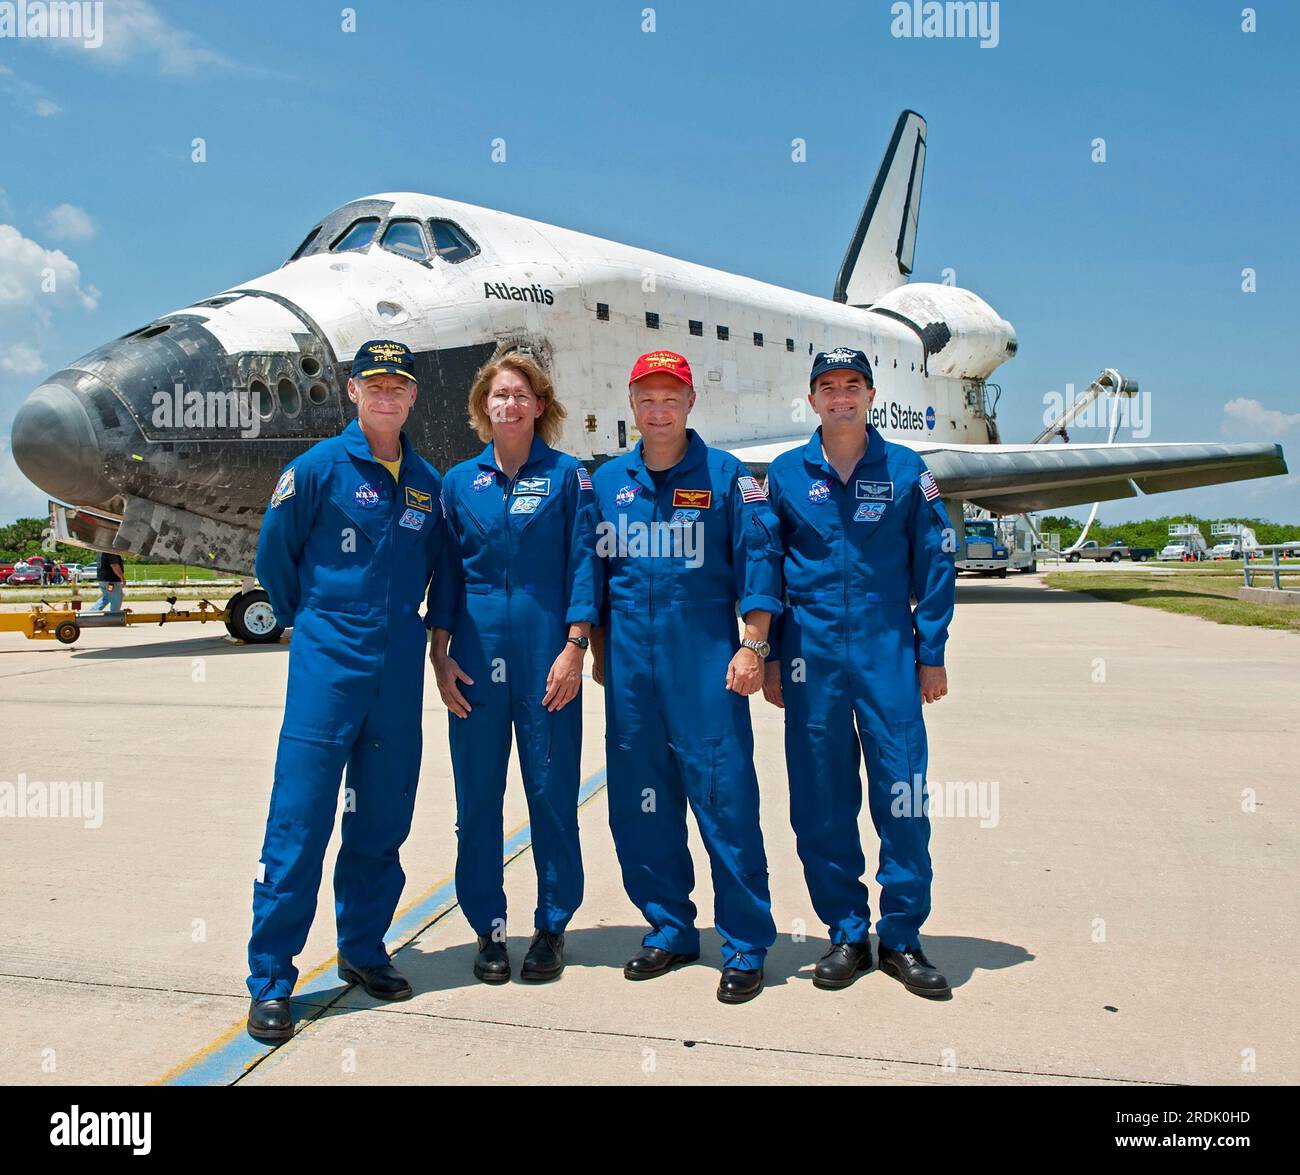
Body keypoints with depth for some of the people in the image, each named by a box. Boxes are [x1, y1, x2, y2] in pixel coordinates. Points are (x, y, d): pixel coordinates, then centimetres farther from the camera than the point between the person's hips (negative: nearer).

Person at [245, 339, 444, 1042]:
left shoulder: (428, 483, 9)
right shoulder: (319, 467, -3)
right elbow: (274, 555, 5)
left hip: (399, 670, 4)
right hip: (328, 665, -4)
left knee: (382, 820, 11)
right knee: (298, 823, -4)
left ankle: (362, 950, 28)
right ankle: (269, 981, 7)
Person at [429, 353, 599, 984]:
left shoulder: (567, 475, 3)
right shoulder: (459, 481, 10)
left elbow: (582, 565, -1)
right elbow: (445, 571, 10)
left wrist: (573, 648, -9)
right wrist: (440, 653, 2)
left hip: (547, 654, -2)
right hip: (476, 654, 2)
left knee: (552, 792, 4)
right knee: (477, 795, 6)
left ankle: (552, 926, 21)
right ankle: (488, 928, 21)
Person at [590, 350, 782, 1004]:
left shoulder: (726, 476, 1)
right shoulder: (606, 482, 12)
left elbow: (758, 560, -2)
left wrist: (751, 646, -9)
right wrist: (600, 651, 14)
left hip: (706, 656, -4)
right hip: (631, 659, 4)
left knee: (726, 797, -4)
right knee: (639, 799, 8)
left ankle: (746, 944, 9)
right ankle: (669, 930, 24)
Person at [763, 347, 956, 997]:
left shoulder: (905, 469, 5)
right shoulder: (786, 473, 7)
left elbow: (935, 564, 6)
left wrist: (931, 652, 1)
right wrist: (771, 657, 4)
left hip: (889, 650, -1)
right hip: (812, 651, 1)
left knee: (902, 794, -1)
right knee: (821, 800, 5)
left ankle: (902, 937, 15)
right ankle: (847, 935, 20)